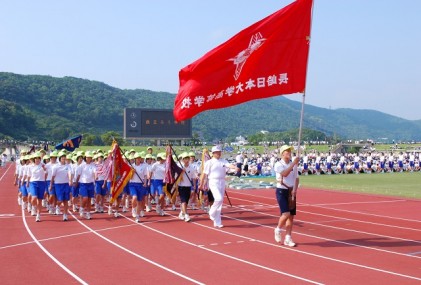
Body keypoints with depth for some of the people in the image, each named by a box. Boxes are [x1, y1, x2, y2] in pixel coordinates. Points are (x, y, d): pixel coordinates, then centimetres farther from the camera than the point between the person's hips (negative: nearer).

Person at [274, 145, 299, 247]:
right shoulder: (278, 165, -9)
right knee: (286, 214, -17)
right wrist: (293, 163, -28)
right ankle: (278, 230, 10)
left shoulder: (294, 164, 7)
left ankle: (288, 238, 13)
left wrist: (295, 189, -4)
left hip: (291, 192, 5)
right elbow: (284, 174, -27)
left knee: (291, 216, 4)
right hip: (281, 191, -5)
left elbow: (296, 178, 11)